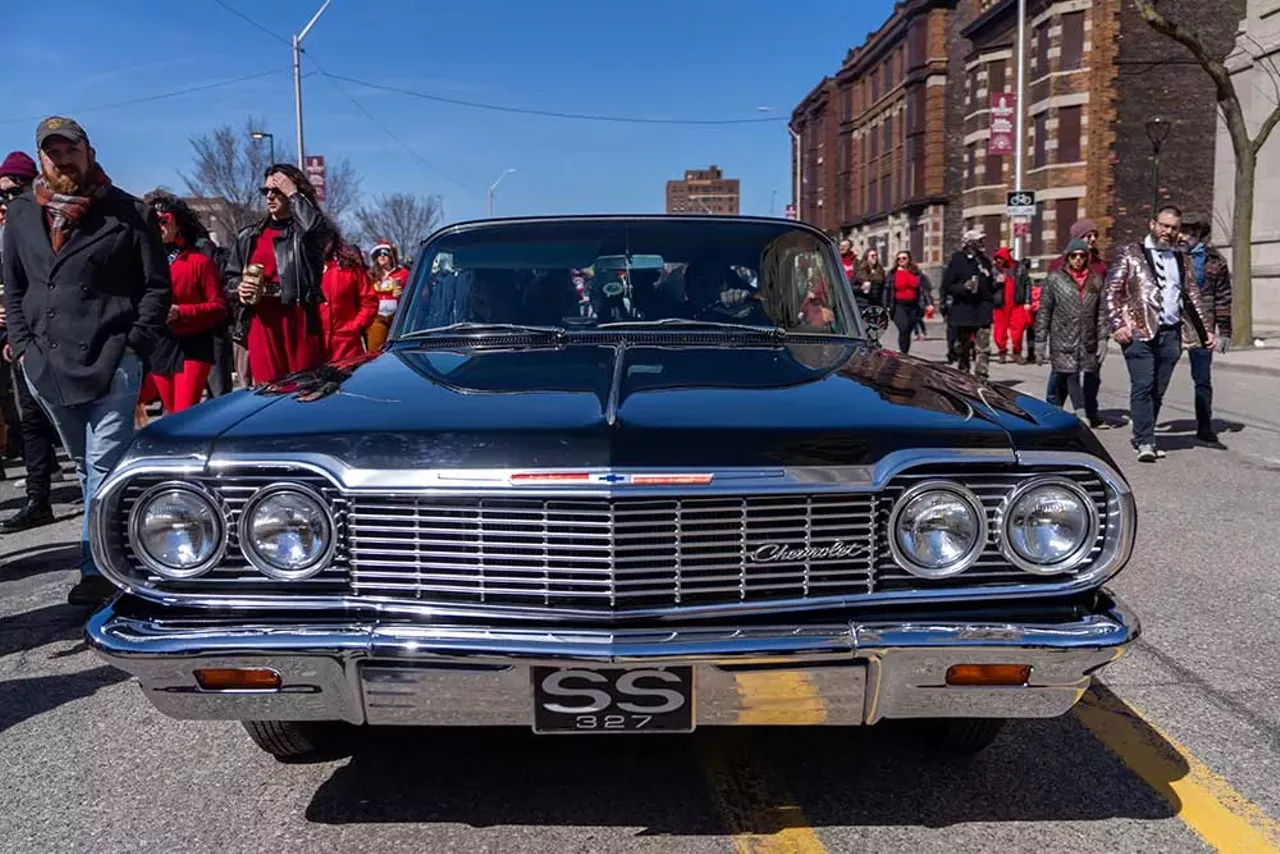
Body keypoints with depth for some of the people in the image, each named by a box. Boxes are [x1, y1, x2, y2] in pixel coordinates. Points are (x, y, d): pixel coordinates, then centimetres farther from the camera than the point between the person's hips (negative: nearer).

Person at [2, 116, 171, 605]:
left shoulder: (125, 212, -1)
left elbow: (157, 286, -1)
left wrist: (135, 346, -8)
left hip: (111, 363, -5)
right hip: (47, 366, 5)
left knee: (105, 465, -9)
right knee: (86, 466, 13)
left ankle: (97, 568, -6)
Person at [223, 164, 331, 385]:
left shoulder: (306, 230, 6)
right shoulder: (249, 236, 18)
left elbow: (320, 228, -20)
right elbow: (228, 278, 21)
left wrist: (293, 193, -8)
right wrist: (239, 289, -3)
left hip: (299, 320, -3)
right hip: (261, 324, 4)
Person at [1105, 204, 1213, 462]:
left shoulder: (1182, 260, 20)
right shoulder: (1129, 254, 6)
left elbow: (1193, 297, 22)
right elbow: (1111, 292, 0)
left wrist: (1205, 329, 13)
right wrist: (1118, 325, -11)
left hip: (1171, 334, 5)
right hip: (1139, 332, -5)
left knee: (1158, 391, 5)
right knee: (1143, 387, -11)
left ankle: (1142, 437, 14)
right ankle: (1145, 442, -10)